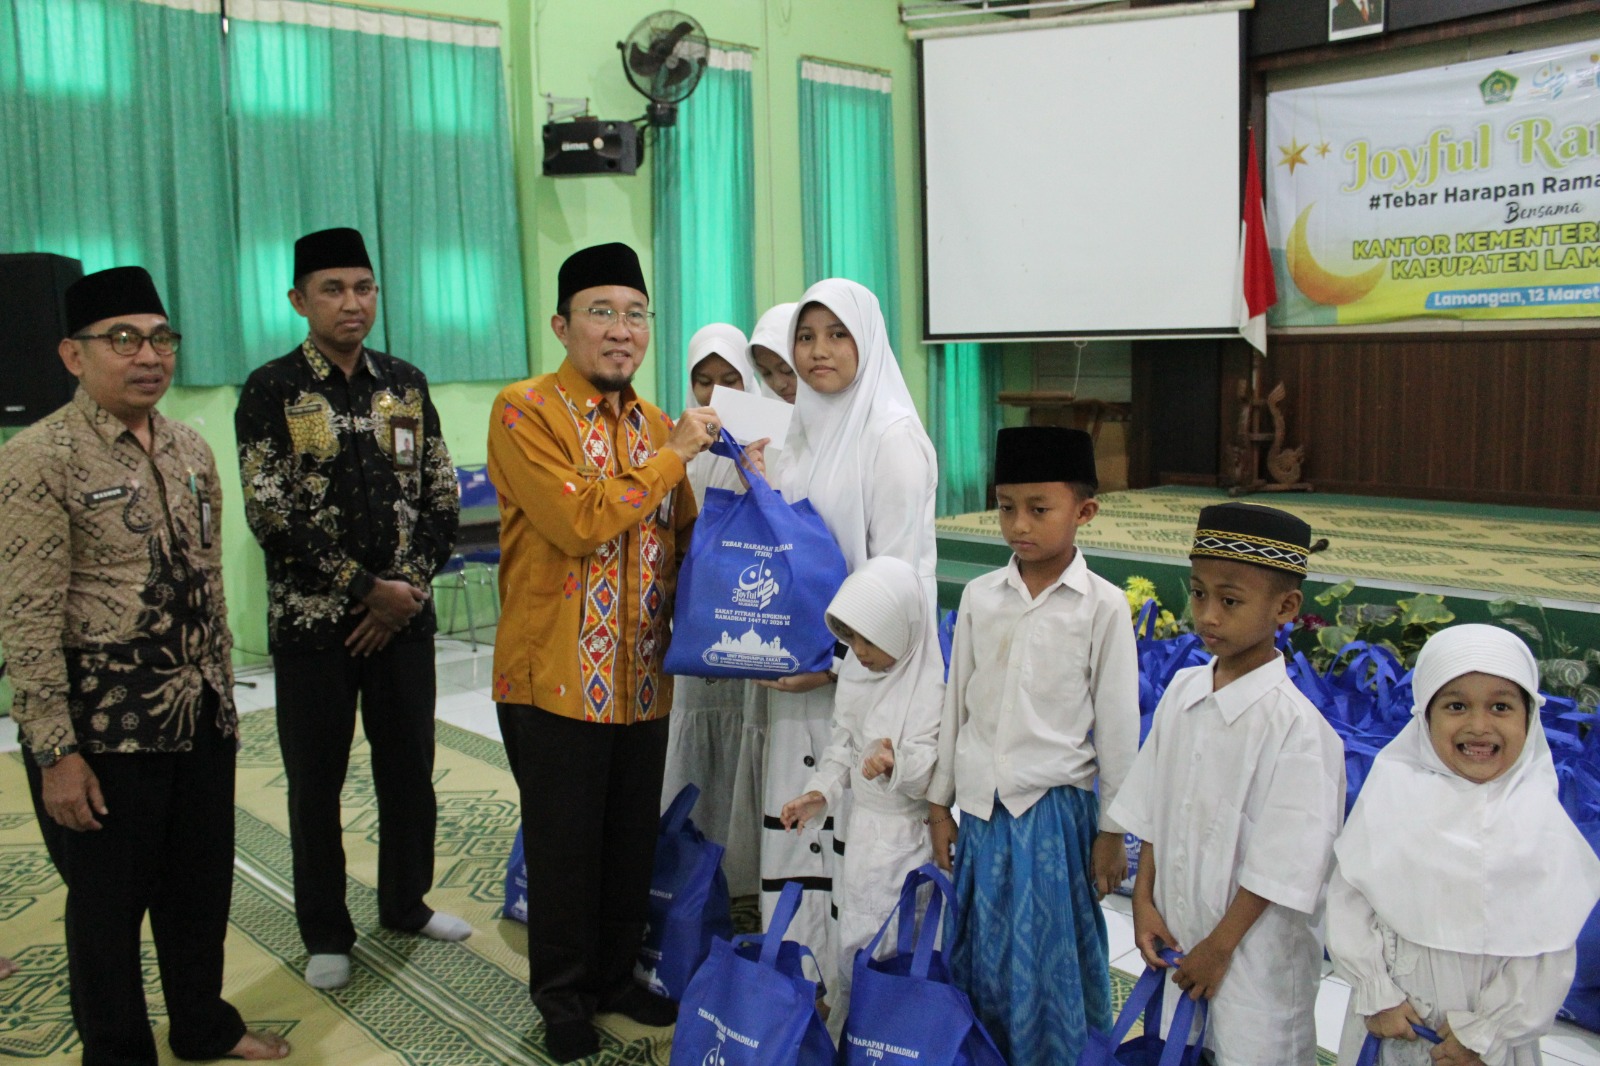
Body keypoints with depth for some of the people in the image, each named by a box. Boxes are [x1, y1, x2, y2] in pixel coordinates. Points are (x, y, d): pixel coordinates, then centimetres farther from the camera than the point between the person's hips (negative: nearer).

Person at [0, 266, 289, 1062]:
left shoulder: (192, 451, 7)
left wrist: (223, 693, 14)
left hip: (200, 718, 6)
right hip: (103, 729, -6)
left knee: (201, 886, 18)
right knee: (108, 904, 12)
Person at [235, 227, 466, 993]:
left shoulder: (406, 384, 6)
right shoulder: (271, 391, -6)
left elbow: (441, 498, 6)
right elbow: (272, 515, -12)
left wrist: (409, 585, -7)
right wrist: (367, 588, -14)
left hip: (403, 613, 3)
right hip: (312, 618, -3)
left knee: (409, 766, 13)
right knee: (316, 780, 7)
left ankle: (406, 902, 32)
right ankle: (326, 934, 24)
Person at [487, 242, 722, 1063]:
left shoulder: (655, 423, 11)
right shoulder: (525, 411, -10)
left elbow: (681, 535, 14)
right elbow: (579, 522, -23)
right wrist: (671, 454, -17)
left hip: (642, 678, 6)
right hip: (558, 679, -6)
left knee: (633, 841, 16)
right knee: (564, 847, 8)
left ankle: (615, 975, 36)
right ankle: (562, 998, 29)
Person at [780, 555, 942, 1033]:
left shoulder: (934, 687, -20)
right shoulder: (857, 668, 1)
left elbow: (943, 773, -22)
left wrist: (899, 762, -39)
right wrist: (822, 792, 0)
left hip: (909, 836, -7)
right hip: (864, 827, 7)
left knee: (886, 950, -1)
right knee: (853, 940, 18)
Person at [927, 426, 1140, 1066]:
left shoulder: (1103, 606, -7)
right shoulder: (980, 597, 2)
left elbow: (1118, 726, -2)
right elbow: (956, 705, 9)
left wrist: (1111, 831, 0)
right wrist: (940, 805, 10)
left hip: (1055, 807, -3)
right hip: (982, 805, 3)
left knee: (1051, 963, 4)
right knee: (980, 961, 11)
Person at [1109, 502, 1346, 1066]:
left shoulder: (1295, 725, -21)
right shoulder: (1182, 692, -2)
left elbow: (1280, 864, -17)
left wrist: (1219, 947, -12)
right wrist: (1144, 900, 2)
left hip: (1253, 949, -6)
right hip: (1175, 934, 6)